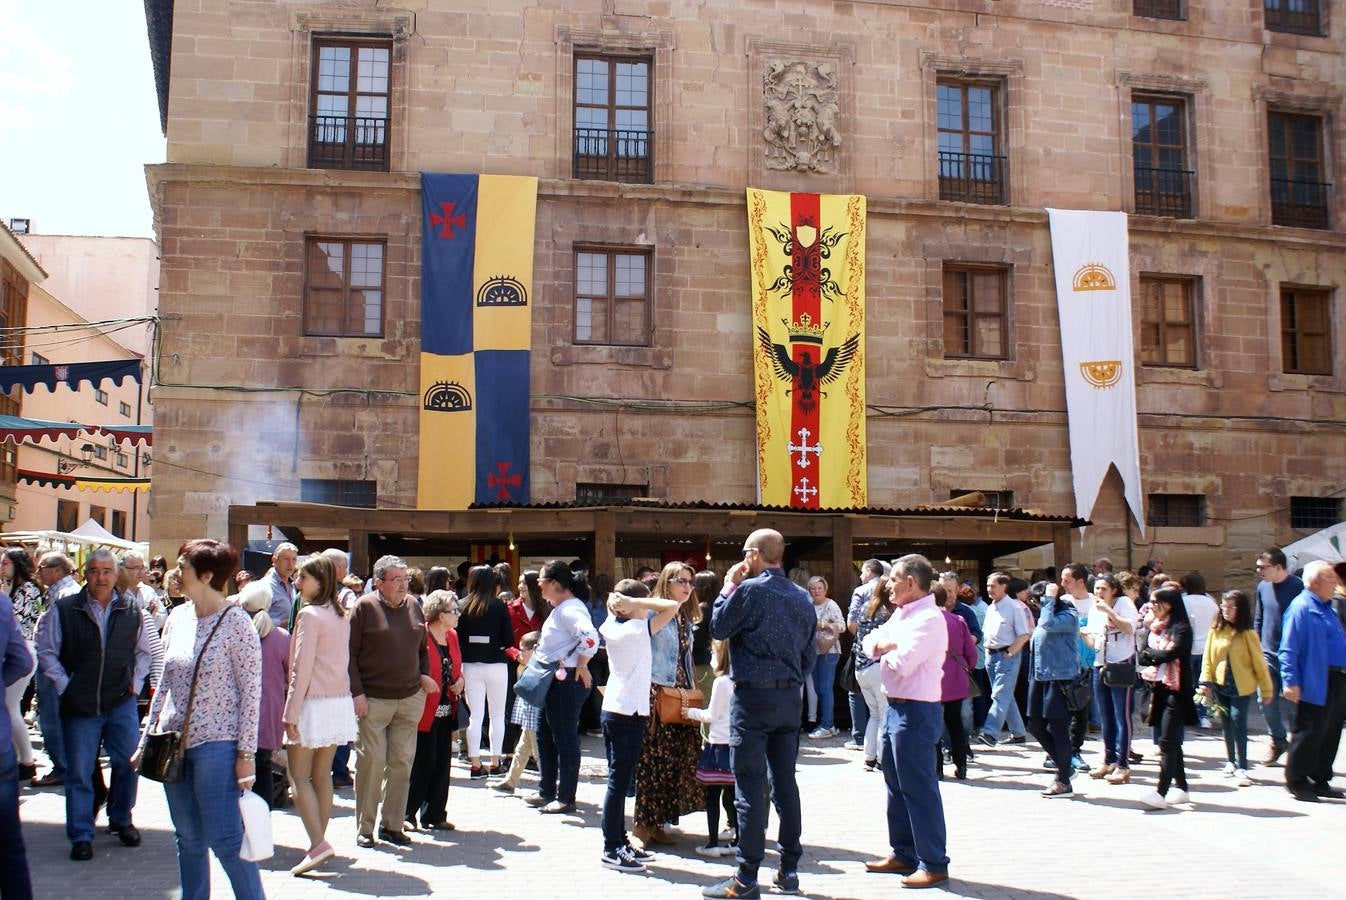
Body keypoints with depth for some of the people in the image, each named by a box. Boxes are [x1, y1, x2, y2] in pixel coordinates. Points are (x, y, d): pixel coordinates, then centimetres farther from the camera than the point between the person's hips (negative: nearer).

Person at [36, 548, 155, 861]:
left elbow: (145, 651, 16)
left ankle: (121, 820, 28)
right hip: (79, 706, -2)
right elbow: (46, 651, 1)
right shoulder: (63, 610, -5)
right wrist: (64, 686, -6)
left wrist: (135, 682, 6)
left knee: (127, 765, 8)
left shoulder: (131, 611, 1)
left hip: (122, 704, 2)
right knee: (79, 772, 4)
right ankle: (81, 835, 15)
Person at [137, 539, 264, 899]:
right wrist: (148, 740, 14)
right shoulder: (177, 621, 9)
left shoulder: (235, 622, -10)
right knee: (188, 840, 13)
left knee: (225, 839, -6)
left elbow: (251, 691, -11)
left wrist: (246, 754, -13)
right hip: (175, 744, 6)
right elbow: (165, 685, 17)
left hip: (217, 744, -6)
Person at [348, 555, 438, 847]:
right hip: (373, 700, -4)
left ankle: (392, 825, 16)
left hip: (410, 698, 5)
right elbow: (350, 653, -5)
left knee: (402, 762, 5)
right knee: (372, 760, -3)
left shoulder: (414, 608, 12)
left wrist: (424, 675, 6)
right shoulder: (364, 607, -4)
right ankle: (364, 828, 10)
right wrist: (357, 693, -11)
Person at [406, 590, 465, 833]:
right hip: (425, 712, -7)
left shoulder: (452, 636, 13)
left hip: (446, 710, 8)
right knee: (423, 763, -4)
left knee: (442, 763, 9)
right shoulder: (420, 636, -12)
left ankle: (435, 815, 18)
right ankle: (407, 814, 9)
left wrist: (460, 682, 4)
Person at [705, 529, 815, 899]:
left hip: (753, 695, -6)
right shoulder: (802, 596, 7)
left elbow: (718, 628, -2)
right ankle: (789, 869, 19)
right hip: (790, 696, 6)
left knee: (750, 786, -4)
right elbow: (809, 652, 11)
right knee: (785, 782, 13)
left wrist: (727, 587, 6)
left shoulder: (749, 590, -13)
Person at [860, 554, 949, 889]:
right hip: (895, 707, 10)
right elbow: (870, 644, 14)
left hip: (916, 711, -10)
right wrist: (885, 643, -8)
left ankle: (934, 864, 5)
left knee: (918, 788, -4)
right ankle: (903, 854, 28)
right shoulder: (901, 614, 13)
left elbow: (901, 662, -25)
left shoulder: (929, 619, -17)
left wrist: (887, 648, -4)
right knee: (896, 784, 17)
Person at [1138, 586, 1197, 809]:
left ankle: (1161, 793, -13)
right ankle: (1181, 788, 21)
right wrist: (1149, 670, -9)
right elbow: (1143, 657, 10)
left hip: (1175, 691, -7)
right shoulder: (1153, 628, 13)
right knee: (1172, 742, 12)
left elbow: (1170, 654, -20)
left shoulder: (1181, 629, -8)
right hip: (1158, 690, 7)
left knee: (1168, 742, -10)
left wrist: (1150, 653, -4)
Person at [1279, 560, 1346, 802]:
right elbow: (1289, 650, -18)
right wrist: (1290, 682, -23)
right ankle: (1296, 781, 9)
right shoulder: (1302, 608, -13)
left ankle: (1321, 780, 24)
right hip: (1315, 684, -9)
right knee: (1309, 733, -2)